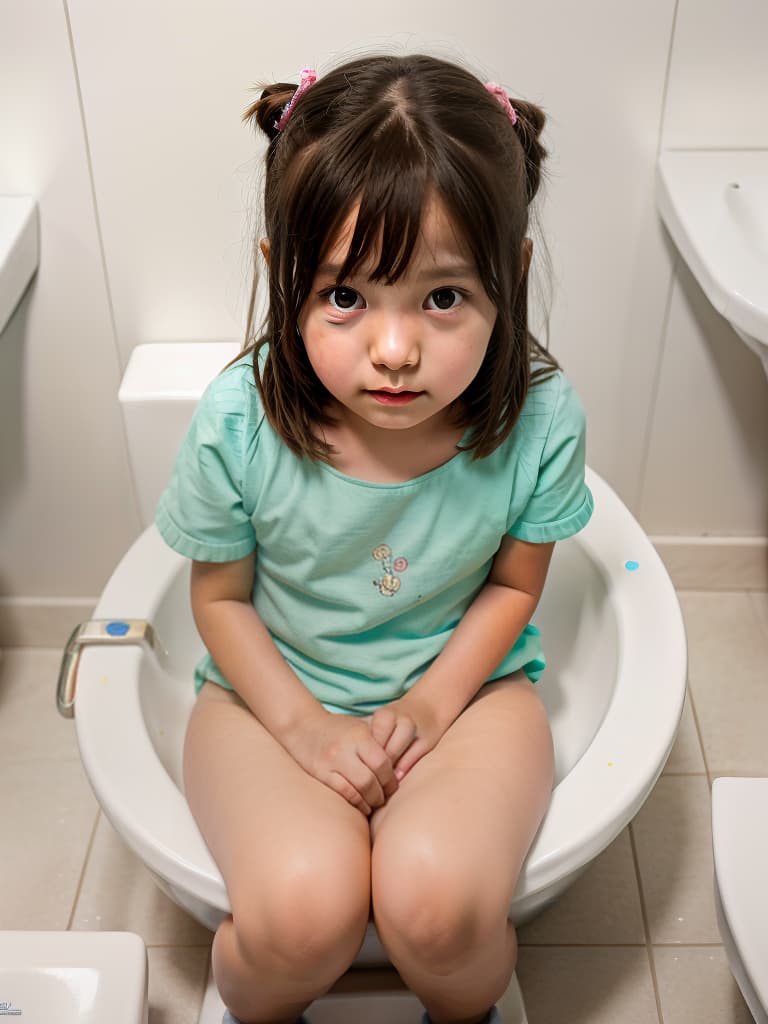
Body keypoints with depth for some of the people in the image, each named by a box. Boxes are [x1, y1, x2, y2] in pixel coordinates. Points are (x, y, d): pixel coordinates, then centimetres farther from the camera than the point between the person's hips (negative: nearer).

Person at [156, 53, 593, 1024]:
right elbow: (220, 596, -5)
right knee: (302, 911, -26)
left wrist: (430, 704, -15)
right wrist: (305, 724, -16)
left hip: (465, 681, 1)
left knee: (435, 899, -26)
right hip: (277, 689, 0)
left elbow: (514, 583, -3)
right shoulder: (238, 423, -22)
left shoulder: (540, 417, -20)